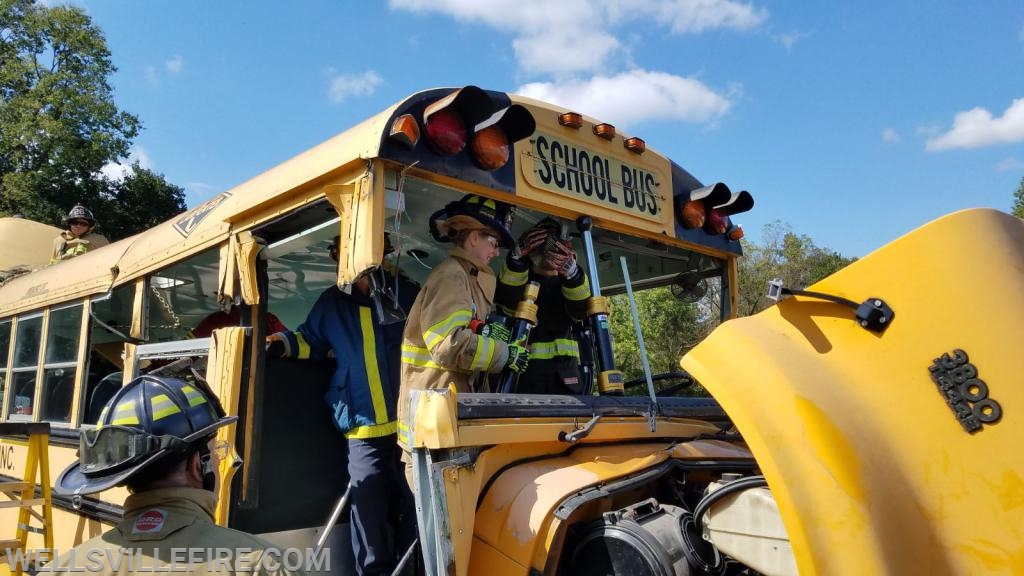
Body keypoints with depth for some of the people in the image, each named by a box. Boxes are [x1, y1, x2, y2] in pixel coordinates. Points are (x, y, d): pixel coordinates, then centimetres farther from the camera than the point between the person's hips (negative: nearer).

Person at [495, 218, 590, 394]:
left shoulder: (568, 284, 19)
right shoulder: (517, 277, 12)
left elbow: (581, 311, -4)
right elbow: (507, 303, -12)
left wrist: (572, 270, -23)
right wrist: (517, 255, -26)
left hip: (563, 372, 3)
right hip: (523, 369, -2)